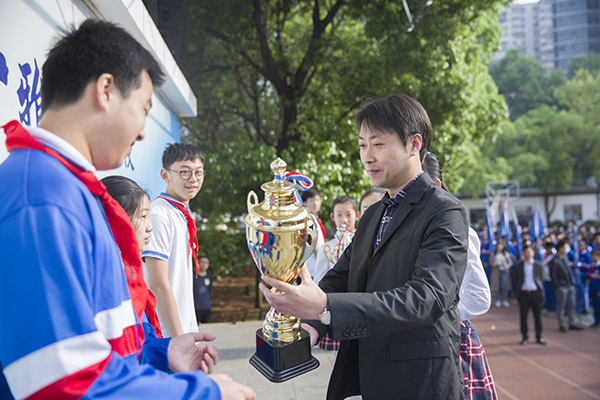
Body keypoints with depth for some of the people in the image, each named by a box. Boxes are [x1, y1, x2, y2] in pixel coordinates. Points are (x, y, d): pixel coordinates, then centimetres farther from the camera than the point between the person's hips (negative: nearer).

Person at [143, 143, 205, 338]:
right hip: (166, 335, -8)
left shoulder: (185, 216, 9)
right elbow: (158, 285, -22)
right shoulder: (158, 215, -18)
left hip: (187, 328, 8)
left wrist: (190, 330, 17)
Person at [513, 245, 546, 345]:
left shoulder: (538, 265, 5)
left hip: (535, 293, 0)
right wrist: (517, 294, 2)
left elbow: (541, 280, 7)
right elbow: (516, 280, 7)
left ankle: (539, 336, 16)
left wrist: (541, 294, 2)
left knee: (538, 316, 4)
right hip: (523, 293, 0)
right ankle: (525, 337, 14)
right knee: (523, 316, 3)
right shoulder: (518, 266, 5)